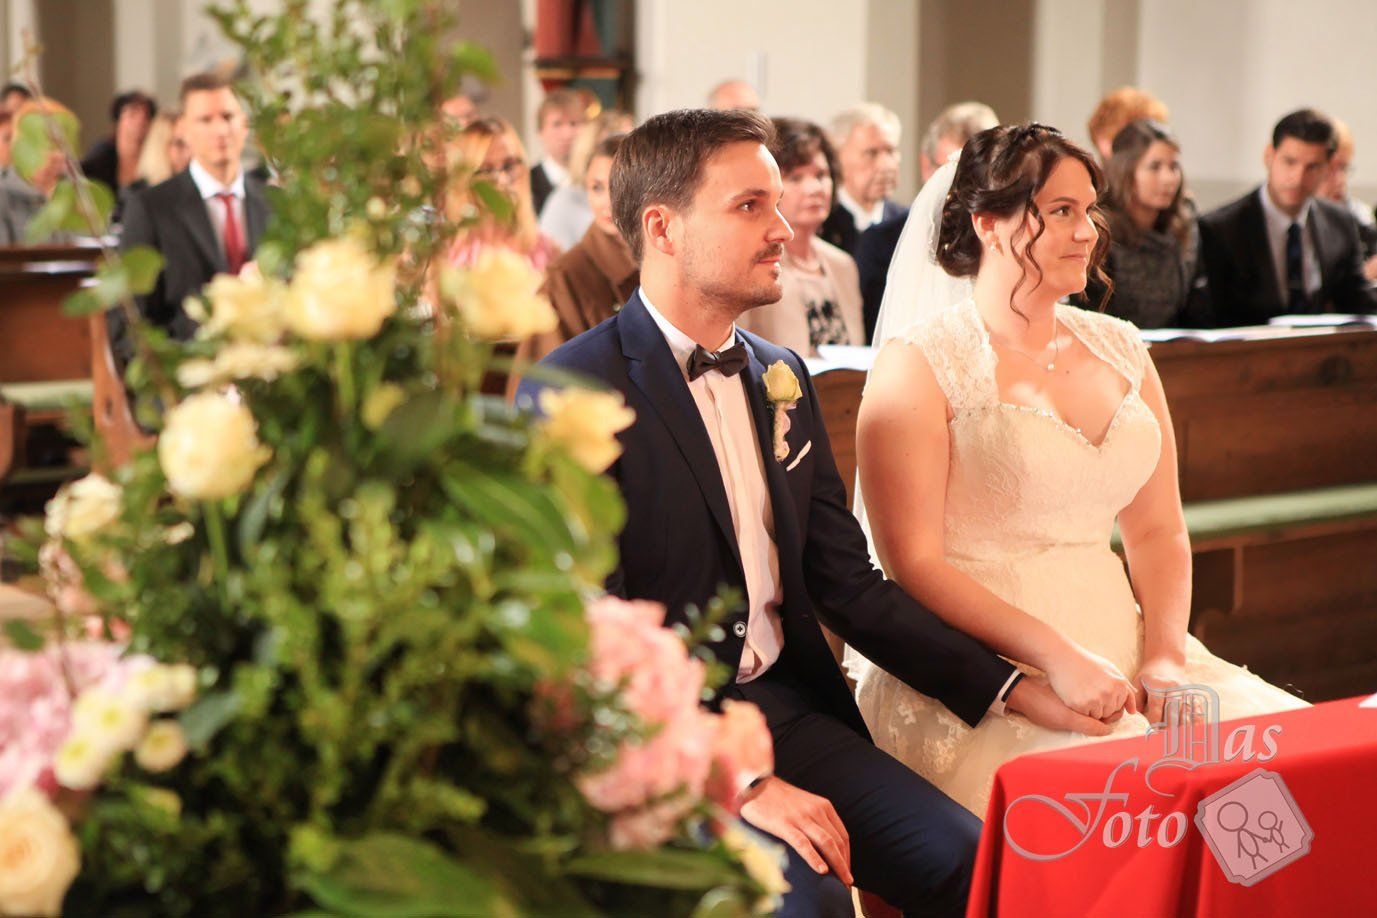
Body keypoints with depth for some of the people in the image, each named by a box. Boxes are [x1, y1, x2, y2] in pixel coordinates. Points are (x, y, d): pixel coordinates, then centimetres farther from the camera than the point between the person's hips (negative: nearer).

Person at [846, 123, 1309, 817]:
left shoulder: (1120, 350, 15)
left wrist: (1164, 656, -4)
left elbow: (1158, 531, 15)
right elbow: (913, 563, -11)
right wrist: (1057, 658, -19)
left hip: (1118, 640, 6)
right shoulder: (920, 365, -4)